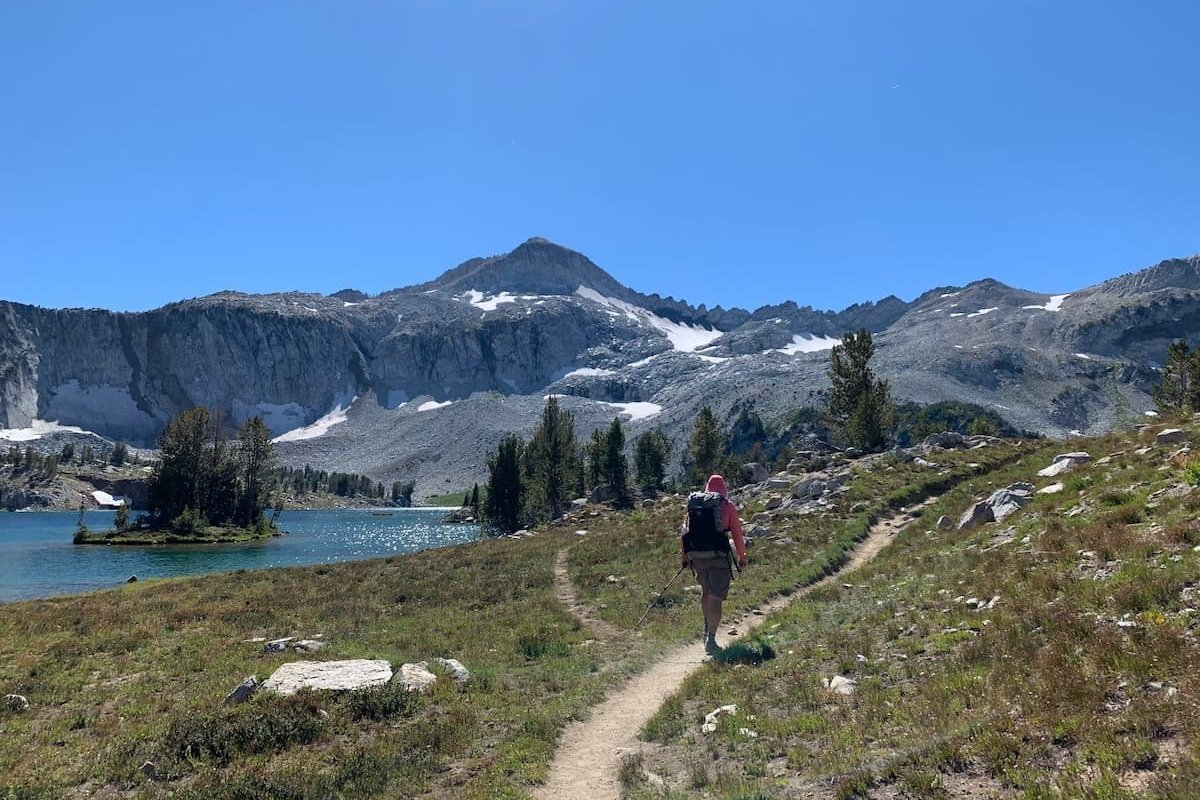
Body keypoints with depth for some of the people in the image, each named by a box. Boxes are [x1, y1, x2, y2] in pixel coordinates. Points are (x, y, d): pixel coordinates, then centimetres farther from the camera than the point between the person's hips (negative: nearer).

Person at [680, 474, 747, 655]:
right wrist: (742, 557, 11)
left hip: (696, 555, 4)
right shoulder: (727, 506, 2)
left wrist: (683, 556, 21)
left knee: (705, 591, 25)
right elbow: (737, 533, 2)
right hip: (718, 556, -4)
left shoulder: (693, 504, 12)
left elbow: (685, 532, 13)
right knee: (716, 597, -3)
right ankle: (710, 639, -10)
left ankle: (707, 628, 34)